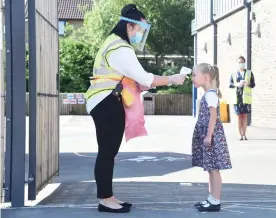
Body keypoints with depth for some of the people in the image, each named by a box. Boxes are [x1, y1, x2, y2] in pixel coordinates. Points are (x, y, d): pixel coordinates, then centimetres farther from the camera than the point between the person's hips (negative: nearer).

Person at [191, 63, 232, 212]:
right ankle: (212, 199, 20)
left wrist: (209, 136, -21)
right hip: (207, 135, 10)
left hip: (211, 136, -10)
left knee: (214, 169, -4)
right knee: (211, 169, 13)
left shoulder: (210, 94, -14)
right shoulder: (208, 94, 15)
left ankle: (215, 202, 2)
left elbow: (213, 116, -20)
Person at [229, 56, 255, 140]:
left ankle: (244, 134, 4)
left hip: (246, 98, -1)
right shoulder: (233, 74, 12)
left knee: (245, 116, 0)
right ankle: (240, 135, 4)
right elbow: (230, 85, 8)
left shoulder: (249, 73, 9)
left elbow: (253, 84, 5)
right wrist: (236, 84, -11)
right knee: (239, 116, 1)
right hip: (237, 98, 1)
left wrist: (247, 83, -15)